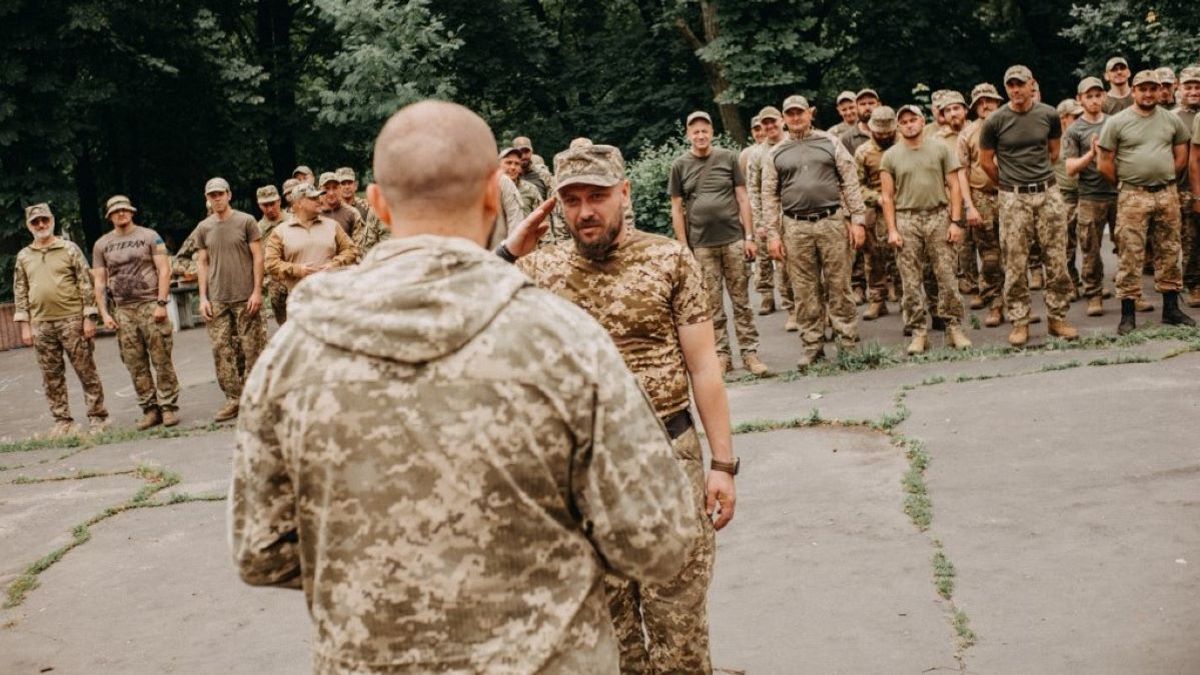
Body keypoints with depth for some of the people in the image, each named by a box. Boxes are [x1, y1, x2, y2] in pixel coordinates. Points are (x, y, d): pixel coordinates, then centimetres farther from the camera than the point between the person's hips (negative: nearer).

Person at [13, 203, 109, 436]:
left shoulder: (70, 249, 2)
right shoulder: (23, 257, 11)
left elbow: (86, 284, -1)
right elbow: (20, 293, 12)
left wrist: (89, 318, -6)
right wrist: (24, 325, 5)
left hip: (72, 320, -3)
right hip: (41, 324, 3)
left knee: (86, 371, -1)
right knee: (51, 377, 6)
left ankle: (97, 417, 6)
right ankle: (62, 421, 14)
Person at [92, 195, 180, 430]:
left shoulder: (149, 236, 3)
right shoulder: (101, 245, 11)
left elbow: (164, 270, -1)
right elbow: (99, 282, 11)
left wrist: (161, 303, -10)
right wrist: (104, 314, 2)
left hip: (150, 305, -3)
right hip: (123, 310, 3)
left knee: (162, 360, -5)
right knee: (135, 365, 3)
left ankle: (168, 407, 1)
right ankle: (149, 409, 9)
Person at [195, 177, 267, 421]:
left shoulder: (246, 221, 1)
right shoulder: (203, 228, 10)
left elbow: (258, 257, -1)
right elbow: (202, 263, 12)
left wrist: (257, 291, -7)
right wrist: (203, 297, 5)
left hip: (245, 297, -3)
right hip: (217, 300, 3)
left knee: (251, 348, -2)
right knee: (221, 349, 1)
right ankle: (233, 399, 7)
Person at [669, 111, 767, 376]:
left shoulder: (728, 158, 5)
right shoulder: (680, 165, 5)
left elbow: (742, 199, 6)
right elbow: (677, 209, 6)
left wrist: (749, 237, 0)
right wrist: (683, 247, 1)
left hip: (734, 240, 0)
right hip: (701, 245, 0)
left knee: (741, 301, 2)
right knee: (712, 304, 4)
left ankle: (749, 352, 6)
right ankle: (722, 354, 11)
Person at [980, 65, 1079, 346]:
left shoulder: (1048, 115, 3)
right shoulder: (996, 121, -4)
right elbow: (985, 161, 6)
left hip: (1048, 193, 2)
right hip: (1014, 199, -2)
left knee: (1057, 261, 3)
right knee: (1015, 265, 0)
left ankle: (1057, 317, 14)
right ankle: (1019, 323, 8)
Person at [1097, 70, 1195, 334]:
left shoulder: (1172, 120, 7)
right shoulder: (1117, 122, -4)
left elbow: (1181, 155, 16)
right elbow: (1106, 163, -2)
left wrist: (1166, 180, 10)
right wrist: (1123, 185, 5)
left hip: (1167, 193, 4)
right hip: (1133, 196, -4)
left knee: (1169, 252, 9)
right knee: (1130, 255, -4)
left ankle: (1171, 308, 19)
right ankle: (1128, 314, 1)